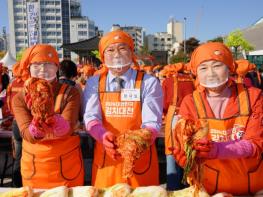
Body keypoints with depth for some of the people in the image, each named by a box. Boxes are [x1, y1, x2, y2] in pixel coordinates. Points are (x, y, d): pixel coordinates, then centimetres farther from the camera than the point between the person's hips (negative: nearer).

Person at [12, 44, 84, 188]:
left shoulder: (70, 93, -9)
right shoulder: (19, 98, -4)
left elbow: (68, 128, -23)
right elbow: (27, 135, -17)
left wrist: (55, 121, -44)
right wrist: (36, 126, -38)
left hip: (67, 164, -1)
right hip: (34, 166, 2)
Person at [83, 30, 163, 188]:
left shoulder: (149, 83, -5)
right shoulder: (94, 83, 3)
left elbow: (152, 122, -11)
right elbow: (91, 117, -6)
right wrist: (104, 136, -27)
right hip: (106, 157, 2)